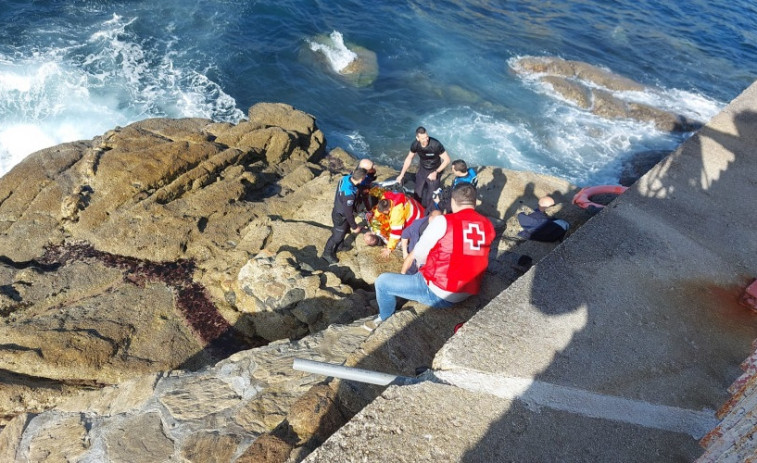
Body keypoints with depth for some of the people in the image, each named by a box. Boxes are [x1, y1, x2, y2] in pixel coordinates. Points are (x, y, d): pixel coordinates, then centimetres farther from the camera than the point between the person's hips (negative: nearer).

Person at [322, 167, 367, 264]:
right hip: (341, 216, -8)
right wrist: (355, 227, -16)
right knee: (338, 235, 16)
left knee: (344, 230, 31)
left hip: (338, 209, 8)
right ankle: (328, 253, 38)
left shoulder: (346, 178, -19)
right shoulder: (349, 194, -42)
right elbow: (348, 213, -30)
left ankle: (339, 246, 56)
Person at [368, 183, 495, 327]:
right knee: (425, 262, 31)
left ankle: (385, 319, 31)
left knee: (382, 281, 10)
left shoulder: (443, 221, -15)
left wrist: (403, 273, 16)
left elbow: (417, 254, -4)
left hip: (440, 294, -7)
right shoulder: (488, 225, -1)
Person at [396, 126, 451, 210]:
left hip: (435, 170, -4)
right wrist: (401, 175, 2)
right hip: (422, 169, 4)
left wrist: (435, 172, -25)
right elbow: (409, 159, 0)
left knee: (431, 196, -5)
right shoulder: (415, 145, -18)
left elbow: (447, 160, -21)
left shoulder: (436, 144, -32)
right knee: (418, 194, 11)